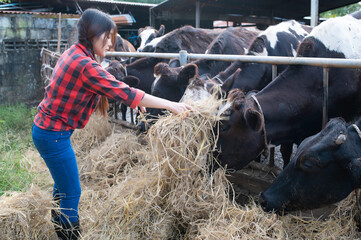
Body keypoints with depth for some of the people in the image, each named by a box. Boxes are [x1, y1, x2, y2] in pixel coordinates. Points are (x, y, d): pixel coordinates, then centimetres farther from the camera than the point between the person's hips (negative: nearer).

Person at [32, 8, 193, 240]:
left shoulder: (74, 53, 3)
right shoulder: (85, 66, -26)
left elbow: (109, 85, 16)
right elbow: (125, 92, -25)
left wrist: (130, 98, 9)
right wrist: (170, 105, -20)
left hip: (46, 128, 10)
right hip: (54, 136, -10)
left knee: (62, 184, 25)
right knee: (72, 193, 3)